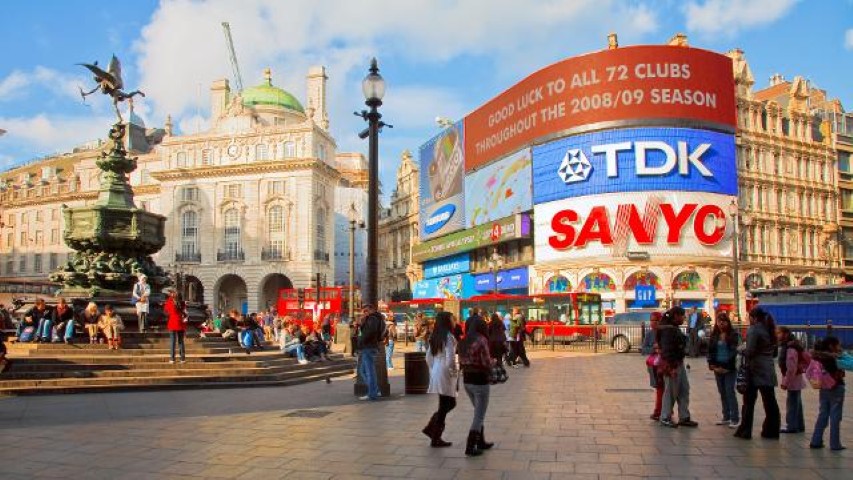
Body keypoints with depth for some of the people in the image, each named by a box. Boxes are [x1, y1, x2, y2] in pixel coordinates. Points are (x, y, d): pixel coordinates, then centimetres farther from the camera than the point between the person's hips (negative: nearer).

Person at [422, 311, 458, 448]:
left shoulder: (434, 337, 9)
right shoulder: (449, 337, -15)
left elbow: (428, 358, 13)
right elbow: (450, 359, -22)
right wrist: (454, 372, -7)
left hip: (436, 373, 8)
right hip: (445, 375, -8)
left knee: (450, 404, 19)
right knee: (444, 407, 3)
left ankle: (431, 428, 18)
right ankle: (436, 439, 9)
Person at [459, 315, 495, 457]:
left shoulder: (463, 341, 4)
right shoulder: (481, 340, -17)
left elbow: (461, 362, 8)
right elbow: (487, 364, -17)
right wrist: (492, 361, 3)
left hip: (466, 380, 7)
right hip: (480, 381, -7)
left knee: (478, 412, 23)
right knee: (479, 415, 4)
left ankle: (480, 442, 31)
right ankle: (470, 447, 5)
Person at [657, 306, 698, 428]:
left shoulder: (675, 328, 15)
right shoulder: (668, 329, -17)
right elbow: (667, 349, -22)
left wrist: (679, 364, 18)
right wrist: (672, 367, -24)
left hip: (679, 363, 11)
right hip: (671, 364, -11)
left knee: (684, 390, 13)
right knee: (670, 391, -1)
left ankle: (684, 417, 21)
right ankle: (665, 418, 10)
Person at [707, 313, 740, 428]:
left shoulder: (733, 334, -5)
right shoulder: (714, 335, 8)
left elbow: (733, 351, -9)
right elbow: (710, 350, 7)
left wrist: (727, 367, -14)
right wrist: (712, 365, -4)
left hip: (729, 368, -5)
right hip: (718, 367, 5)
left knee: (730, 392, -6)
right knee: (722, 393, 10)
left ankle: (735, 419, -1)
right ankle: (726, 417, 18)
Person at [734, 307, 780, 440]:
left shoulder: (753, 330, -12)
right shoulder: (768, 330, 11)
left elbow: (750, 351, -19)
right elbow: (774, 352, 17)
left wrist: (742, 350, 0)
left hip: (755, 370, -7)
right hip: (768, 369, 7)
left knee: (749, 401, 2)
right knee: (770, 401, 8)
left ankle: (745, 431, 6)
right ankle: (771, 430, 13)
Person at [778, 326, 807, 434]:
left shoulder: (790, 349, -21)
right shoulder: (787, 346, 9)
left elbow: (791, 368, -24)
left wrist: (785, 382, -20)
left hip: (793, 380, -10)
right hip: (796, 380, 10)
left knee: (791, 404, -4)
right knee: (797, 404, 16)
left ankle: (791, 426, 2)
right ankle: (799, 426, 24)